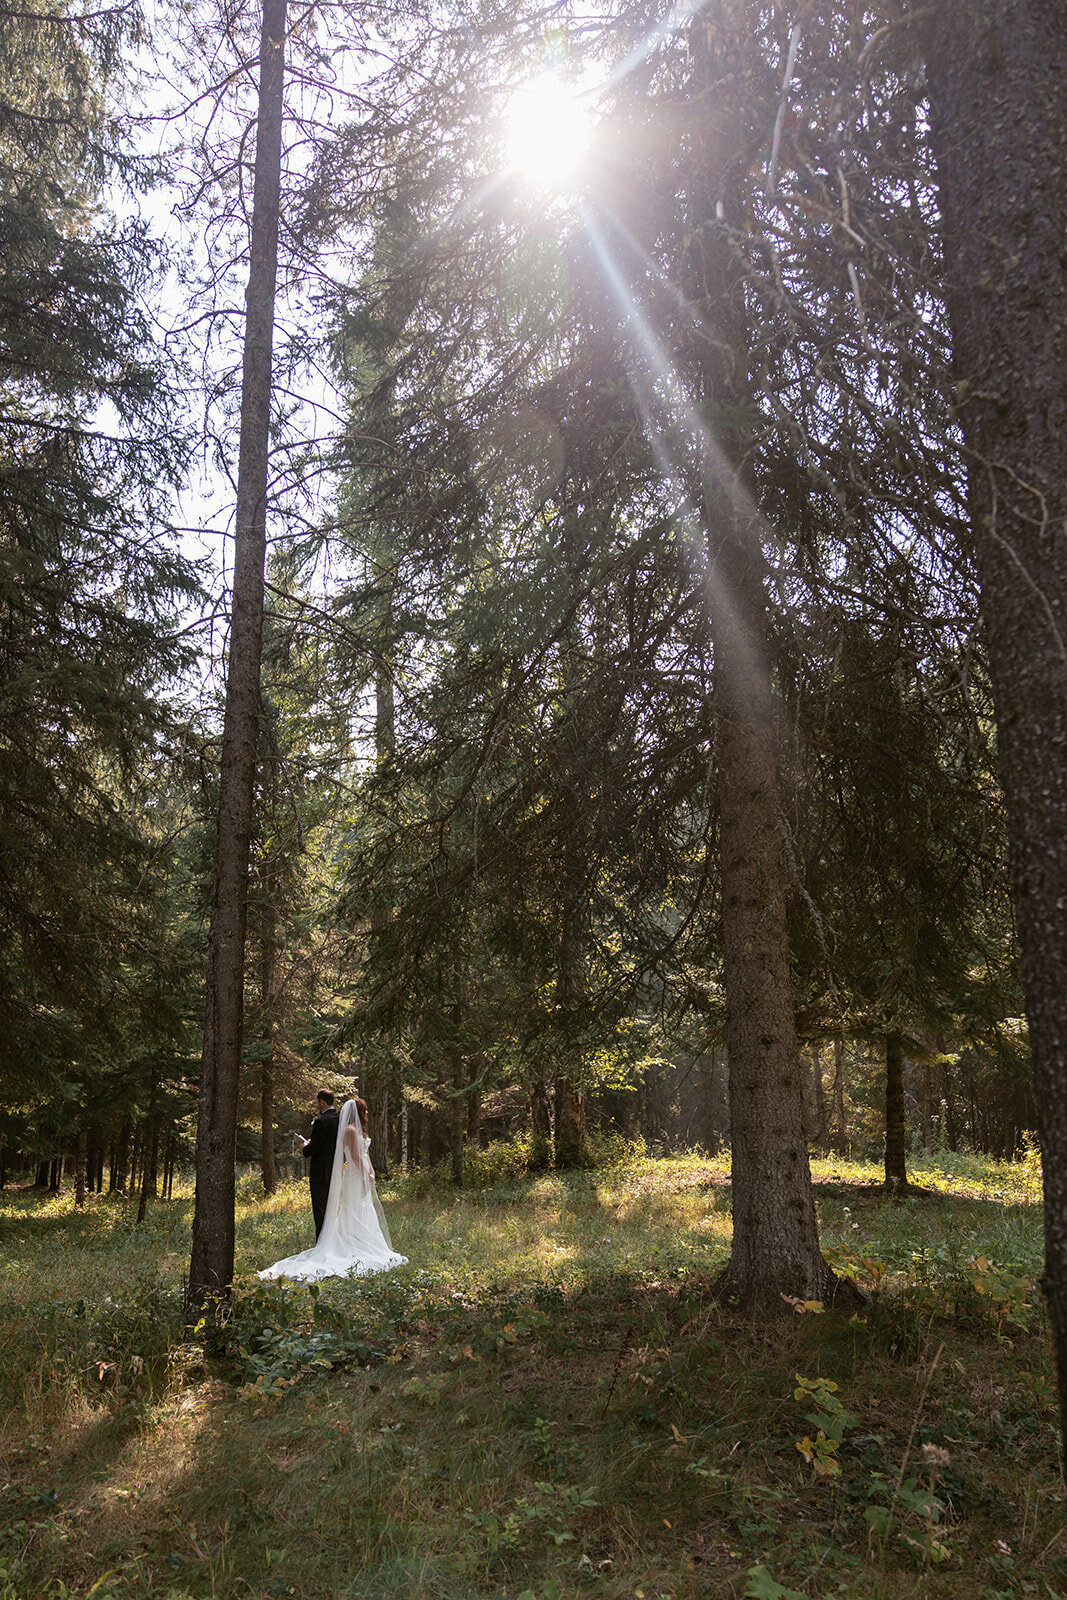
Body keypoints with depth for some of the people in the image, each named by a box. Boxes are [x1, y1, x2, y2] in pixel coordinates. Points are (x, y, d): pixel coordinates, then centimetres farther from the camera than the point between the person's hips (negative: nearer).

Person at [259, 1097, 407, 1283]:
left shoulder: (358, 1129, 16)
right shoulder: (351, 1130, -15)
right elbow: (356, 1157, -18)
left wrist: (371, 1172, 6)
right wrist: (365, 1176, -13)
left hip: (363, 1178, 10)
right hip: (356, 1177, -10)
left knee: (369, 1215, 13)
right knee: (359, 1215, -7)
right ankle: (361, 1253, -4)